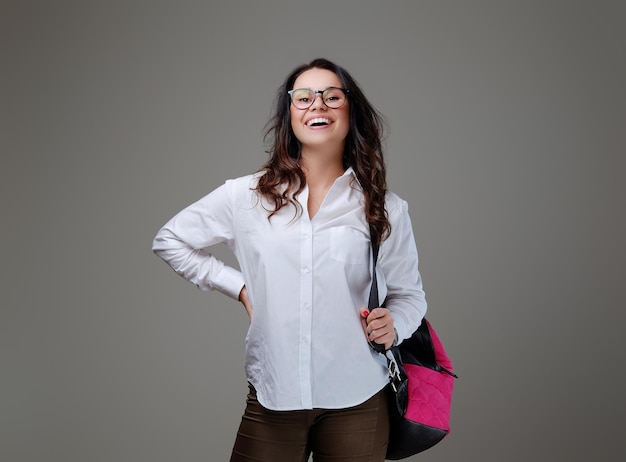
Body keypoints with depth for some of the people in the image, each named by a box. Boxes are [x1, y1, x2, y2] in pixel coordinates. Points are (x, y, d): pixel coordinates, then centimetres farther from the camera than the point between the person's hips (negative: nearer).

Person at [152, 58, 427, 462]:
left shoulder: (385, 208, 2)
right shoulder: (247, 196, 1)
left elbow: (409, 294, 12)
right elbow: (170, 241, 12)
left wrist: (394, 325, -10)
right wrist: (239, 285, 4)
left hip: (357, 401, 1)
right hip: (272, 398, 0)